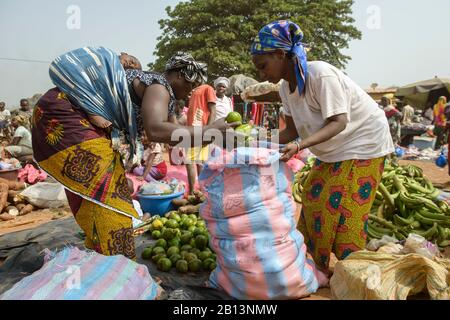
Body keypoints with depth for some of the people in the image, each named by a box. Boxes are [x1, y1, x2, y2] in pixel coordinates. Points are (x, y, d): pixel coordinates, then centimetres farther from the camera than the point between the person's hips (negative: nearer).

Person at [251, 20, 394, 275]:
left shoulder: (320, 74, -27)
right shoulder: (286, 87, -3)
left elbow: (338, 122, -28)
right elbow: (292, 131, -2)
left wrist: (299, 145, -41)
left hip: (363, 143, -8)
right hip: (333, 150, 8)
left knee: (345, 211, -6)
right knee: (313, 201, 6)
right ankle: (320, 269, 20)